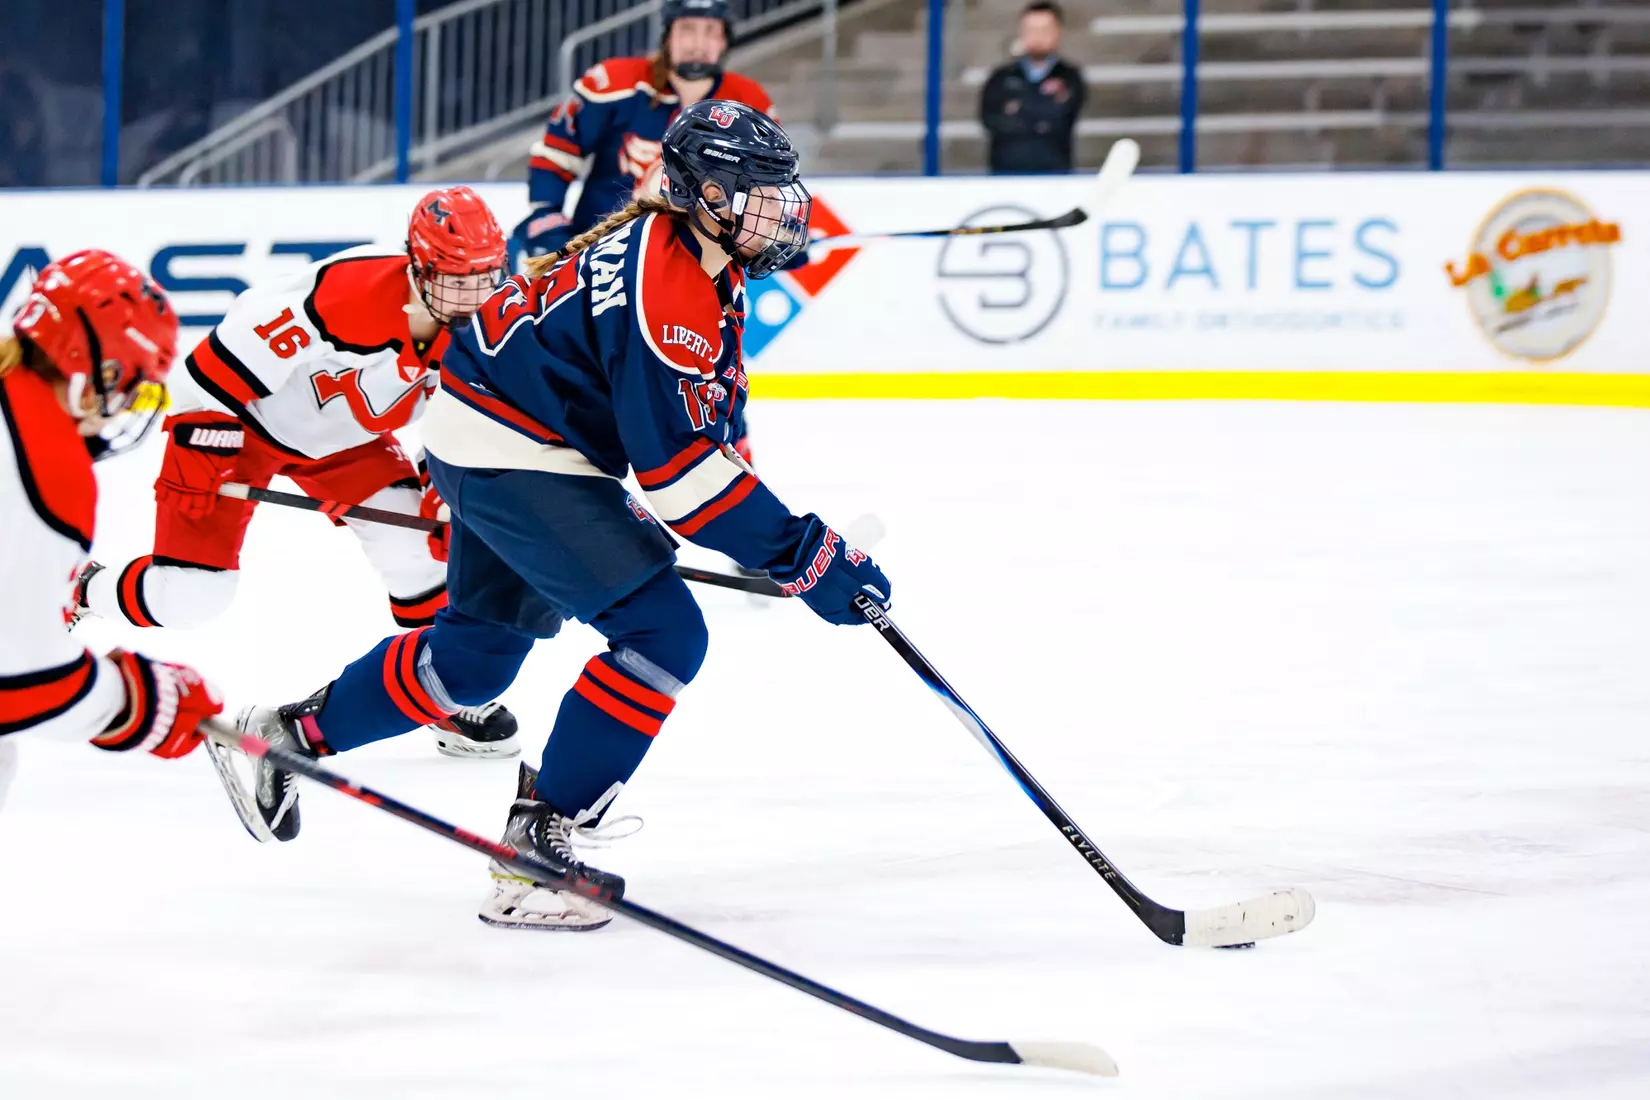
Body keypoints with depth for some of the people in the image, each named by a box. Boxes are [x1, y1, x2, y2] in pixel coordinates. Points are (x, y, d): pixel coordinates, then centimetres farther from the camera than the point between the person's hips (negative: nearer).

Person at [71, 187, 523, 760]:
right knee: (189, 592, -9)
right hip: (244, 413, -6)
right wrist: (199, 453, -24)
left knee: (418, 544, -9)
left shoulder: (472, 327, -16)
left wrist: (448, 488, -6)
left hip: (346, 437, 6)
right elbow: (225, 364, -30)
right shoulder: (344, 294, -39)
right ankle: (80, 594, 21)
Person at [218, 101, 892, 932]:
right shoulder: (660, 284, -26)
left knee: (480, 649, 25)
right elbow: (675, 464, -29)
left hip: (496, 441, 10)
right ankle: (536, 848, -13)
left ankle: (291, 733, 40)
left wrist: (774, 531, 10)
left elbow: (707, 415, 19)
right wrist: (804, 556, -26)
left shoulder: (706, 264, 6)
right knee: (662, 634, -16)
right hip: (510, 452, -10)